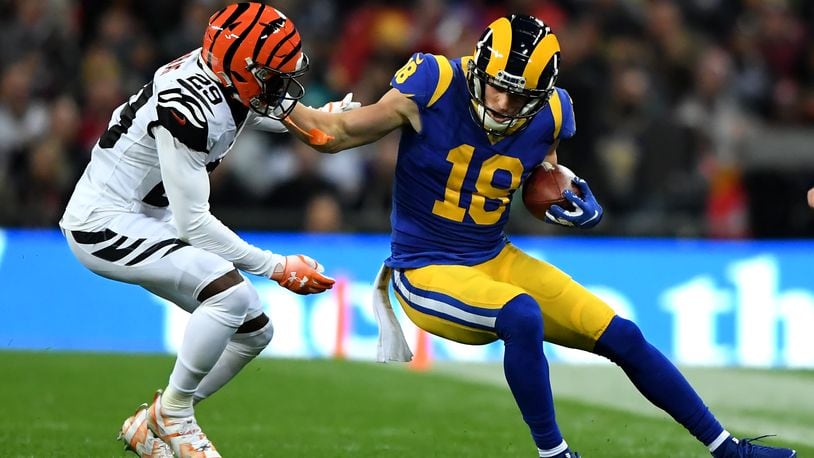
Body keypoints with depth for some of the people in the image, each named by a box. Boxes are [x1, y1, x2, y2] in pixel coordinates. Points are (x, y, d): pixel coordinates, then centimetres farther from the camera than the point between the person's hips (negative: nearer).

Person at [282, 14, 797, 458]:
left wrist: (580, 207, -8)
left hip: (496, 262, 6)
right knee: (523, 317, -35)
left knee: (623, 337, 2)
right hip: (426, 273, -6)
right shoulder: (434, 87, -20)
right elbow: (336, 135, -13)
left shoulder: (547, 116, -7)